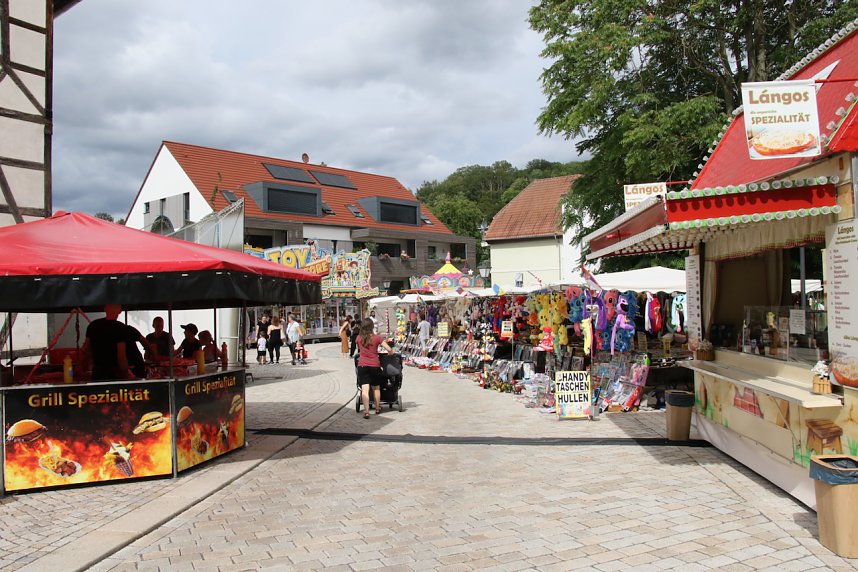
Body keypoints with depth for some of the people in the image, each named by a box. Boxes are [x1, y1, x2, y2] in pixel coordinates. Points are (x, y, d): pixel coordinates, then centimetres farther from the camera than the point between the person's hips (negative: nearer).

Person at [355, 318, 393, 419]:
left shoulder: (359, 338, 2)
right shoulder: (377, 337, -5)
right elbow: (389, 349, -6)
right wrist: (391, 353, 15)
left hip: (362, 365, 1)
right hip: (374, 365, 0)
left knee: (365, 389, -6)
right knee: (376, 388, 17)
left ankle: (366, 411, -16)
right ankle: (377, 408, 31)